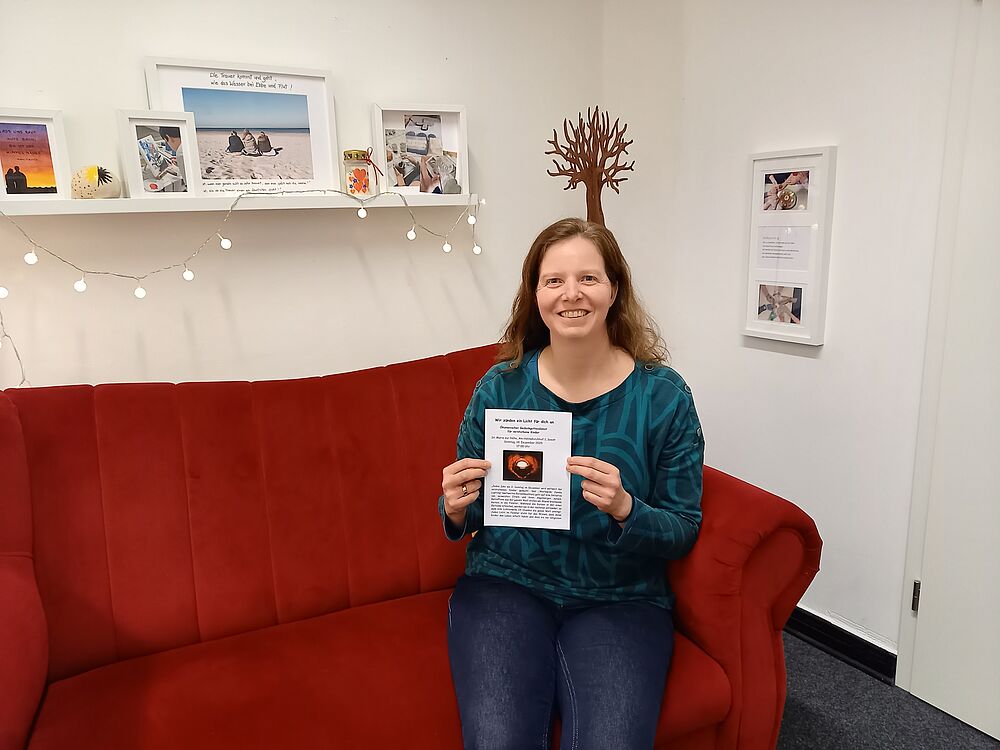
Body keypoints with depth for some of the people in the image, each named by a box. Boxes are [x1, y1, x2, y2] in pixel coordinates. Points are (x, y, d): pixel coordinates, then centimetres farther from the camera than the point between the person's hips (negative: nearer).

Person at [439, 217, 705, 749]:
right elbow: (468, 515, 8)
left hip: (620, 598, 0)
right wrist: (456, 511, -16)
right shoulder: (499, 388, -3)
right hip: (506, 584, 1)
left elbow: (684, 531, -3)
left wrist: (624, 509, -23)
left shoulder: (664, 395, -6)